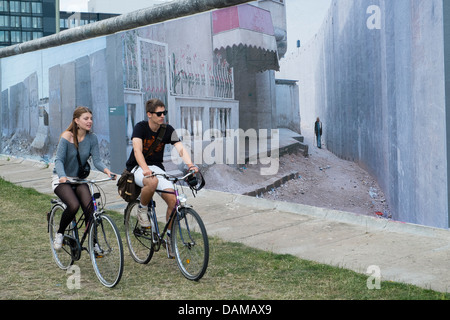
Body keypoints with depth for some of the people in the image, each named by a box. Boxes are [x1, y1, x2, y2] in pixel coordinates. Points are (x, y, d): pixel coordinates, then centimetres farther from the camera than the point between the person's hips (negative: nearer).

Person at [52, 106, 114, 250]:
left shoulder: (92, 138, -2)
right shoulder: (67, 136, -14)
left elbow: (96, 160, -8)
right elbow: (59, 160, -20)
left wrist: (106, 170, -30)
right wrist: (62, 176, -40)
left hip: (80, 179, 4)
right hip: (62, 180, -3)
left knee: (89, 207, -23)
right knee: (74, 205, -29)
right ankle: (59, 233, -1)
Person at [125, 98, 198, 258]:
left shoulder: (168, 130, -4)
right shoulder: (140, 127, -13)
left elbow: (181, 148, -15)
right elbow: (137, 149, -28)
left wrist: (190, 165, -36)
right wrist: (145, 169, -46)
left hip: (157, 167, 4)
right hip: (138, 167, -4)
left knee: (173, 200, -16)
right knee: (152, 182, -40)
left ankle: (169, 237, 2)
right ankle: (142, 209, -9)